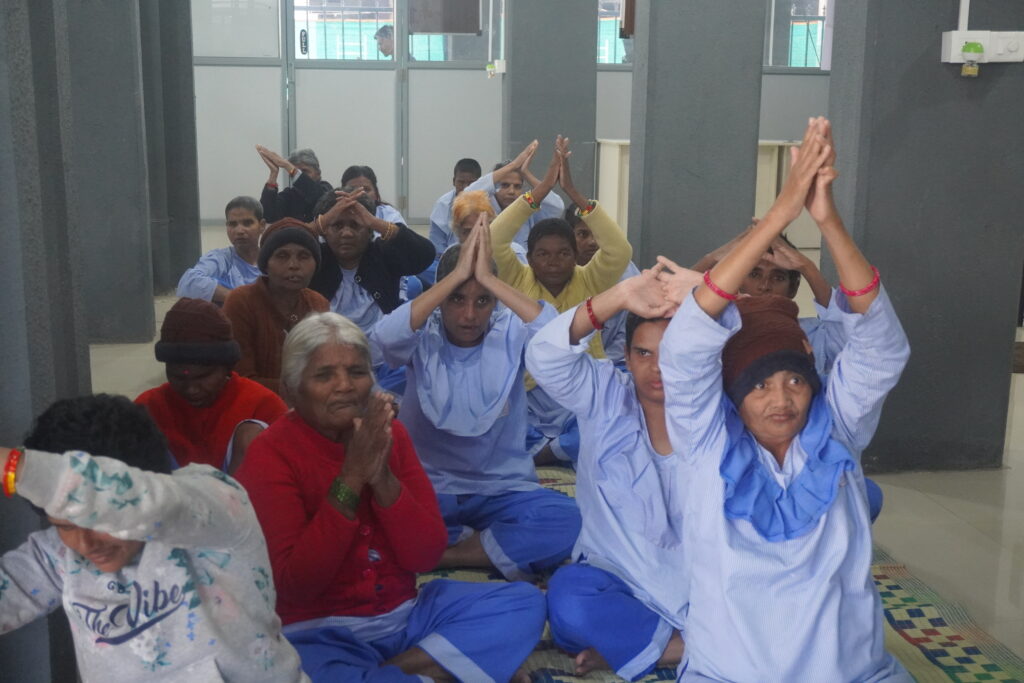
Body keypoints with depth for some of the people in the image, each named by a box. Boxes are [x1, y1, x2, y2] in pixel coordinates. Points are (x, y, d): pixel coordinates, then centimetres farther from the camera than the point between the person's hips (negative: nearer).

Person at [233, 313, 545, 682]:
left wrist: (382, 477, -21)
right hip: (321, 631, -5)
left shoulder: (388, 433, 1)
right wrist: (351, 478, -25)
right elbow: (295, 586, -20)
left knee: (524, 601, -9)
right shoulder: (269, 455, -11)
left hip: (405, 614, 5)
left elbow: (427, 556, -5)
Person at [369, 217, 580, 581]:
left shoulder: (510, 334, -4)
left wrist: (489, 278, -26)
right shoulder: (423, 336, -5)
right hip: (429, 488, 0)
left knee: (566, 520, -28)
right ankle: (492, 545, -11)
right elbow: (384, 336, -28)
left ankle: (446, 553, -11)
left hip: (502, 490, 1)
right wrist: (457, 275, -28)